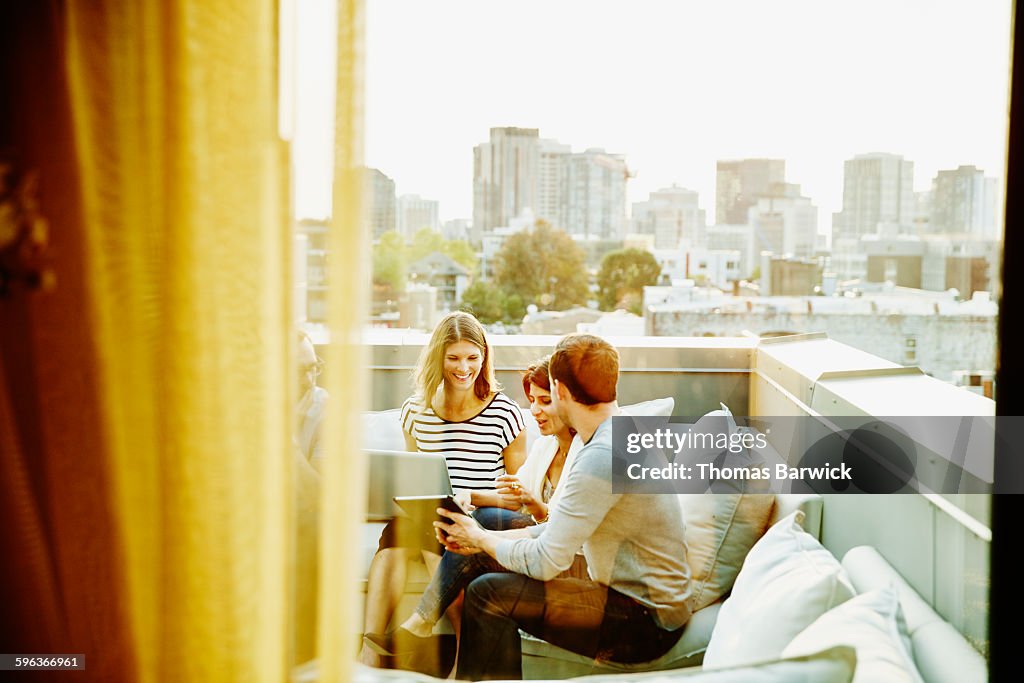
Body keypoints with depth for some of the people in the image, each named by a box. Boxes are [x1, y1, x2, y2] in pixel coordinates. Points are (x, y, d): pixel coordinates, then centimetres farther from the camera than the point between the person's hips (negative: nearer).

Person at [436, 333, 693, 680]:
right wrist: (484, 540, 6)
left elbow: (544, 563, -23)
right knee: (490, 565, 14)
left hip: (644, 622, -10)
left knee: (488, 593, -17)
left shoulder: (604, 456, -25)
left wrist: (481, 538, -4)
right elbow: (561, 529, 14)